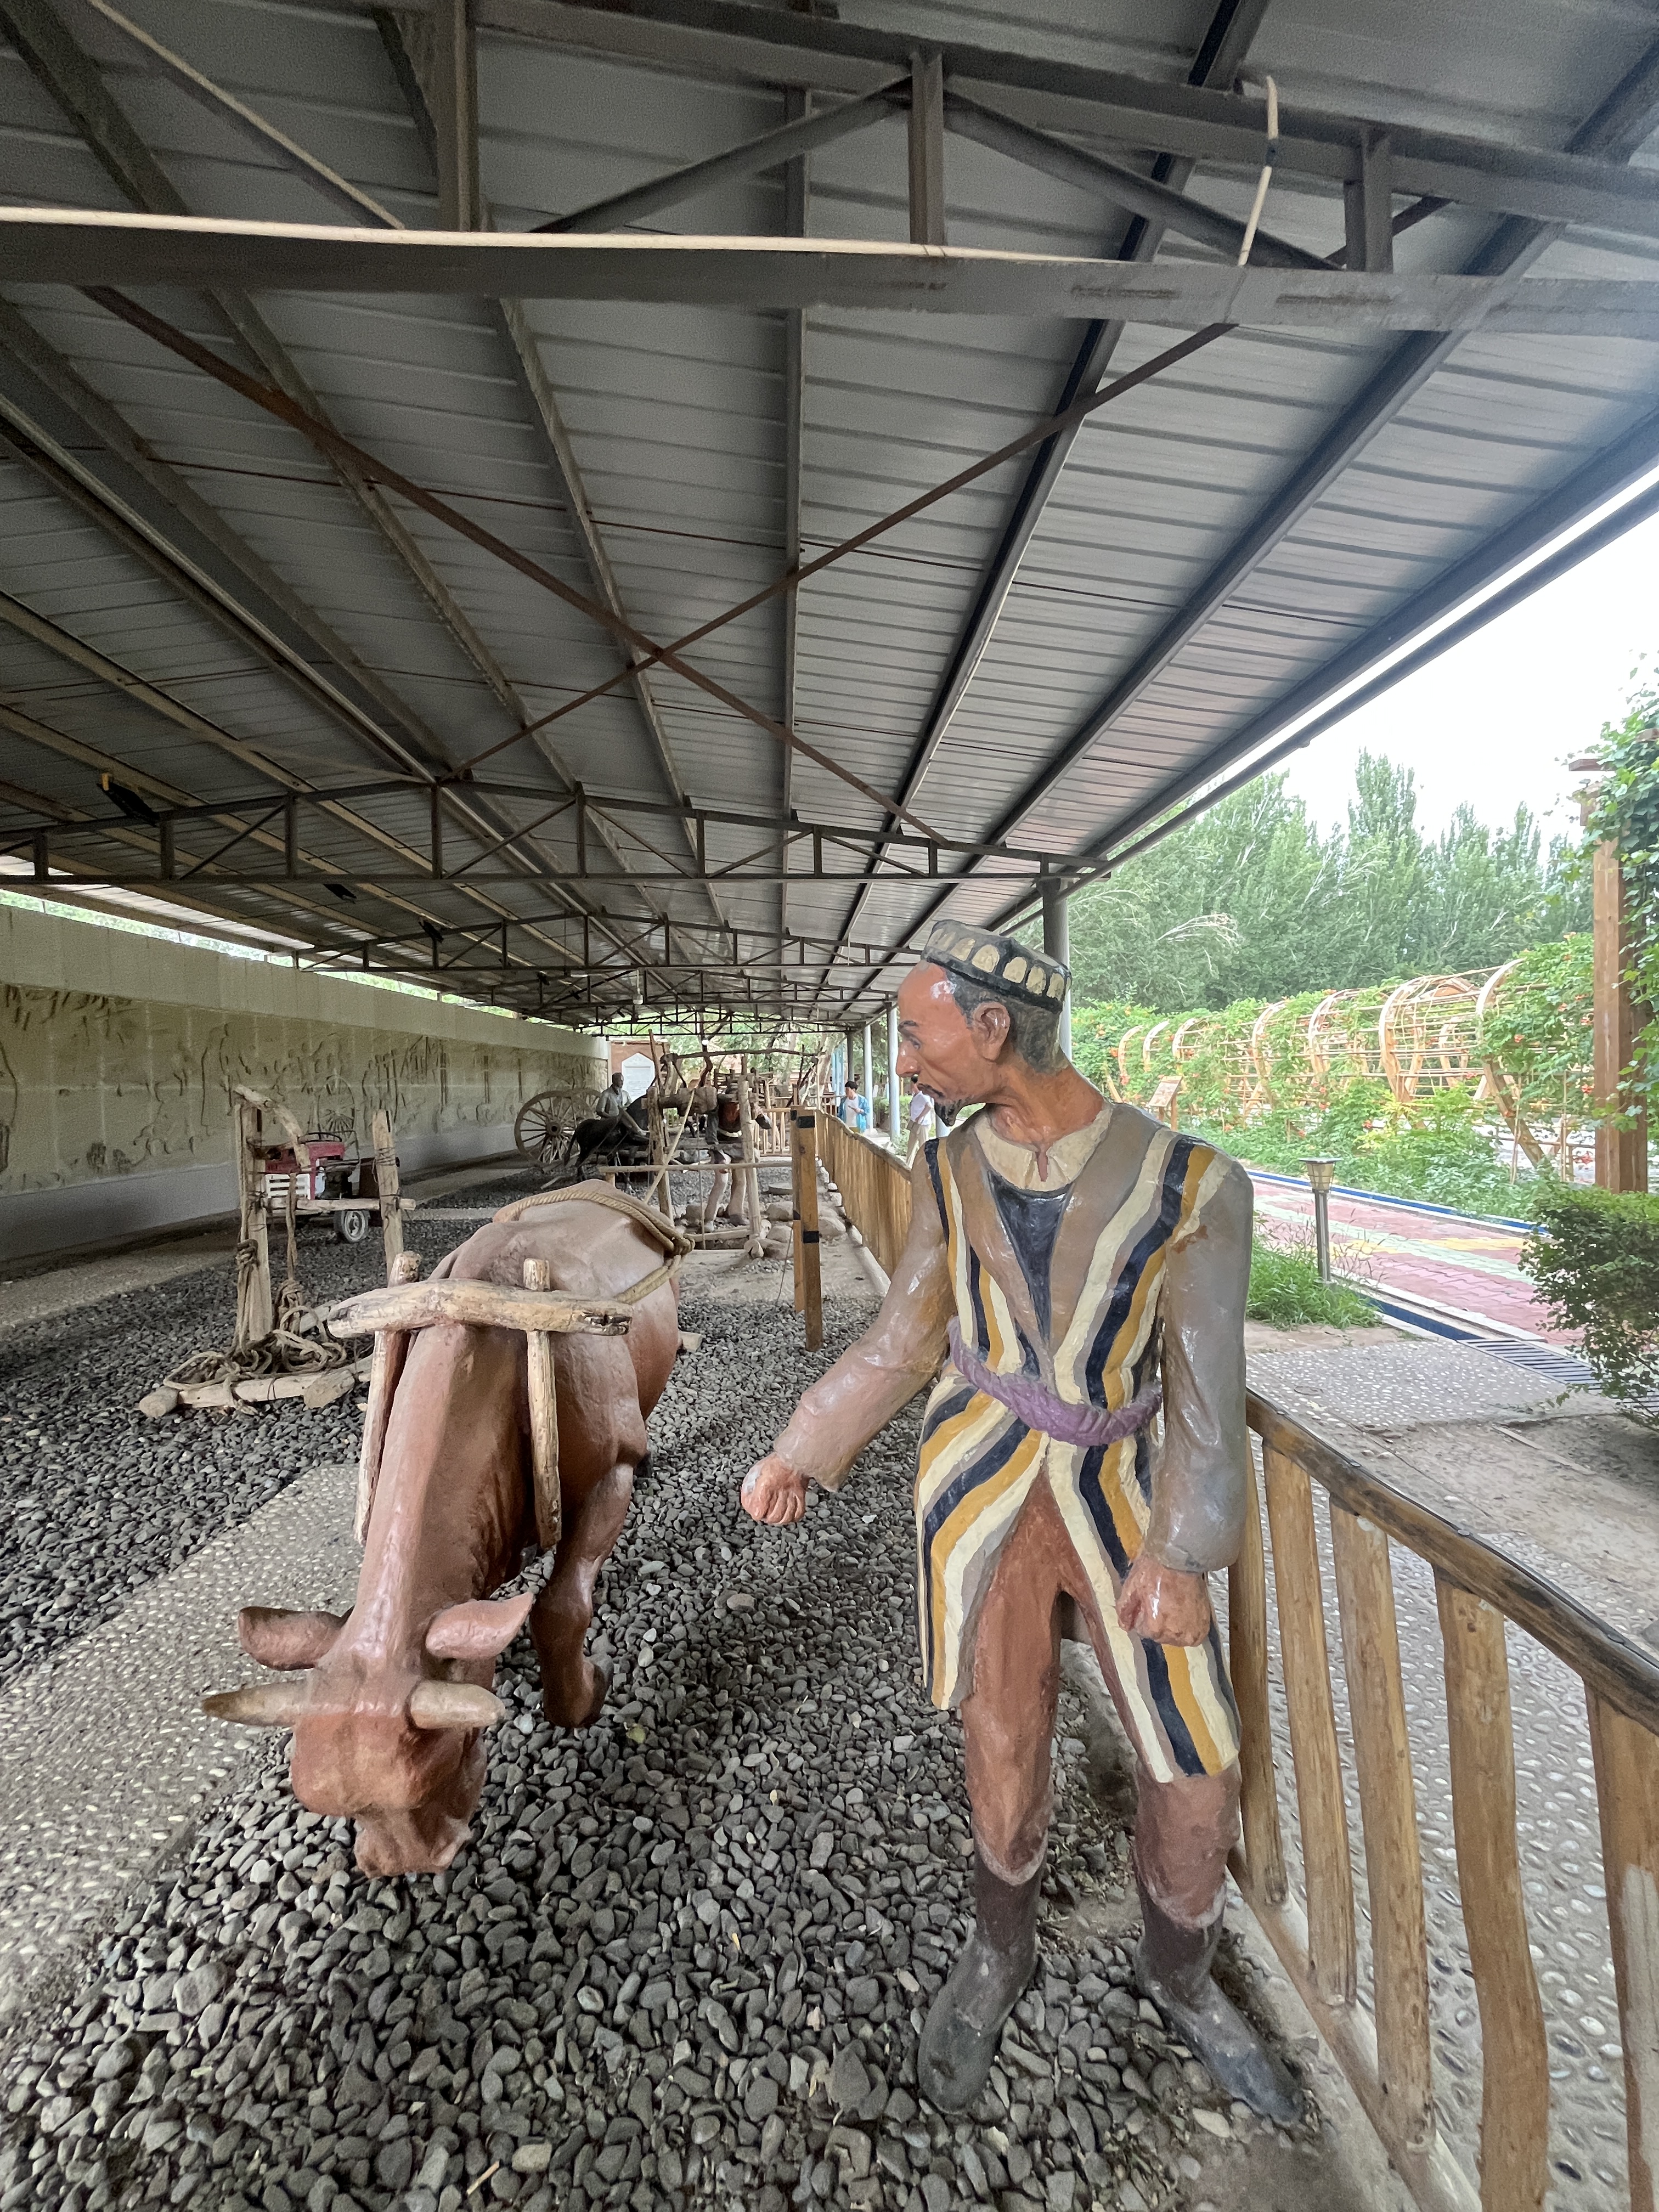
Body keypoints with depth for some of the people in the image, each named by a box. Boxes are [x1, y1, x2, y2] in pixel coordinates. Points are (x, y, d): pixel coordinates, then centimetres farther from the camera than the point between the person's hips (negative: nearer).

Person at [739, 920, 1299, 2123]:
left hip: (1116, 1500, 0)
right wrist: (802, 1453, -1)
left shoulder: (1190, 1180, -13)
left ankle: (1179, 1972, 44)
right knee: (1004, 1746, 15)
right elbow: (904, 1340, 4)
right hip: (980, 1493, 1)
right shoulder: (950, 1170, -5)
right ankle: (1001, 1951, 47)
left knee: (1199, 1771, 10)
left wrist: (1183, 1551, -15)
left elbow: (1205, 1380, -8)